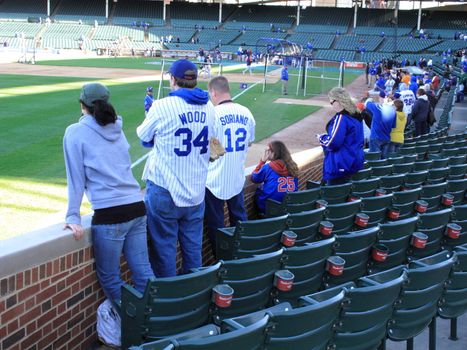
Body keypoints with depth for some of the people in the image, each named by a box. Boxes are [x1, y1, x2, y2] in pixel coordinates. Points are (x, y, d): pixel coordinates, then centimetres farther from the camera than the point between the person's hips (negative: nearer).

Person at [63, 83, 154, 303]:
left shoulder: (76, 132, 0)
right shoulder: (117, 128, 15)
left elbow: (76, 178, -2)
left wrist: (73, 217, 0)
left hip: (109, 214, -6)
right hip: (137, 207, 6)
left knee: (110, 278, 9)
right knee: (143, 273, 10)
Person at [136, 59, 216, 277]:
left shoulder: (162, 107, -12)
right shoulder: (208, 108, 3)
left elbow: (144, 136, 3)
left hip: (165, 191, -5)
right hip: (196, 192, 5)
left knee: (164, 248, 6)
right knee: (193, 248, 14)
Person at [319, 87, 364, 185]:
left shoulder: (341, 118, -18)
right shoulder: (356, 116, 10)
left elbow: (332, 143, -22)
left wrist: (322, 138, -2)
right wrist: (327, 136, 15)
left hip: (341, 166, -9)